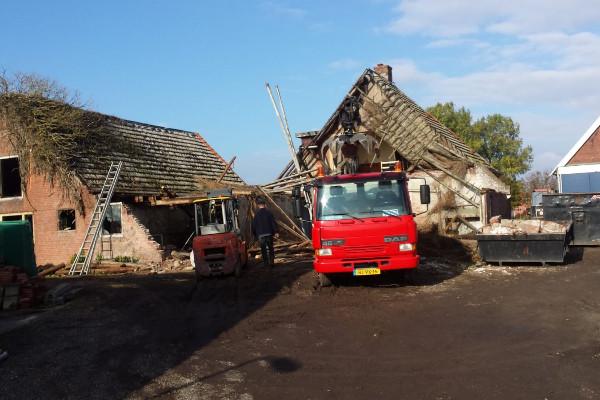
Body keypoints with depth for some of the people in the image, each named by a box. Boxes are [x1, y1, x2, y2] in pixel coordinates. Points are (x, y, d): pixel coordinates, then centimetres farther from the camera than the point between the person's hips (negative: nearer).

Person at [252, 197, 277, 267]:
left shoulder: (257, 214, -3)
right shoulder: (268, 212, -4)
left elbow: (253, 225, 3)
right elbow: (273, 223, -4)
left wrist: (255, 234, 14)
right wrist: (275, 231, 1)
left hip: (261, 235, 0)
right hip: (269, 233, 1)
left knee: (263, 249, 8)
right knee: (270, 248, 10)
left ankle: (266, 262, 7)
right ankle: (271, 262, 7)